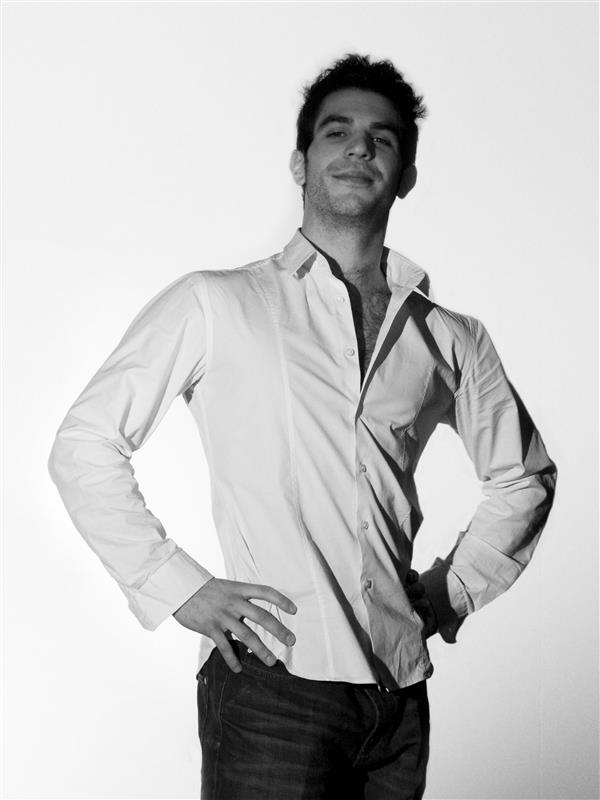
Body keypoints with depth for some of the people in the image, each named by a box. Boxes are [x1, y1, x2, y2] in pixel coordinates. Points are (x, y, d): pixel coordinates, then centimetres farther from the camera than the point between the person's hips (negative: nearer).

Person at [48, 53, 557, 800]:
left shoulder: (451, 339, 9)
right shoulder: (213, 305, -1)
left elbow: (524, 476, 23)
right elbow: (83, 446, -1)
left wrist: (452, 587, 12)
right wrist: (178, 587, -6)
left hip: (400, 693, 4)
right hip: (273, 685, -4)